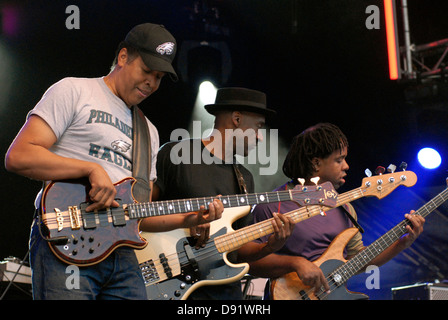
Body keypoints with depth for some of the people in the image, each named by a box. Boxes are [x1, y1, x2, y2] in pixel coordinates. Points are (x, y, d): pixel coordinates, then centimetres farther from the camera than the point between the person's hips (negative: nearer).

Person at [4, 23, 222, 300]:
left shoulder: (149, 131, 23)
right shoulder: (73, 92, 3)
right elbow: (18, 156, -9)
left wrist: (190, 218, 6)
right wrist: (92, 168, -14)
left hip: (122, 254, 6)